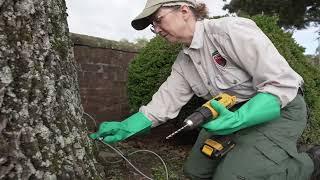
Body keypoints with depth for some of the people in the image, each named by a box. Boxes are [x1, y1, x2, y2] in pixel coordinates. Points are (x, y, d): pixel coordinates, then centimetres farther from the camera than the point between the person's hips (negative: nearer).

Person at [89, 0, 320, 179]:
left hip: (279, 108, -7)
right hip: (233, 114, 7)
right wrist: (125, 128, -11)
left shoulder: (230, 30, -22)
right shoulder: (183, 63, 1)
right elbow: (164, 102, -1)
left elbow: (282, 84, -24)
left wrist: (236, 120, -36)